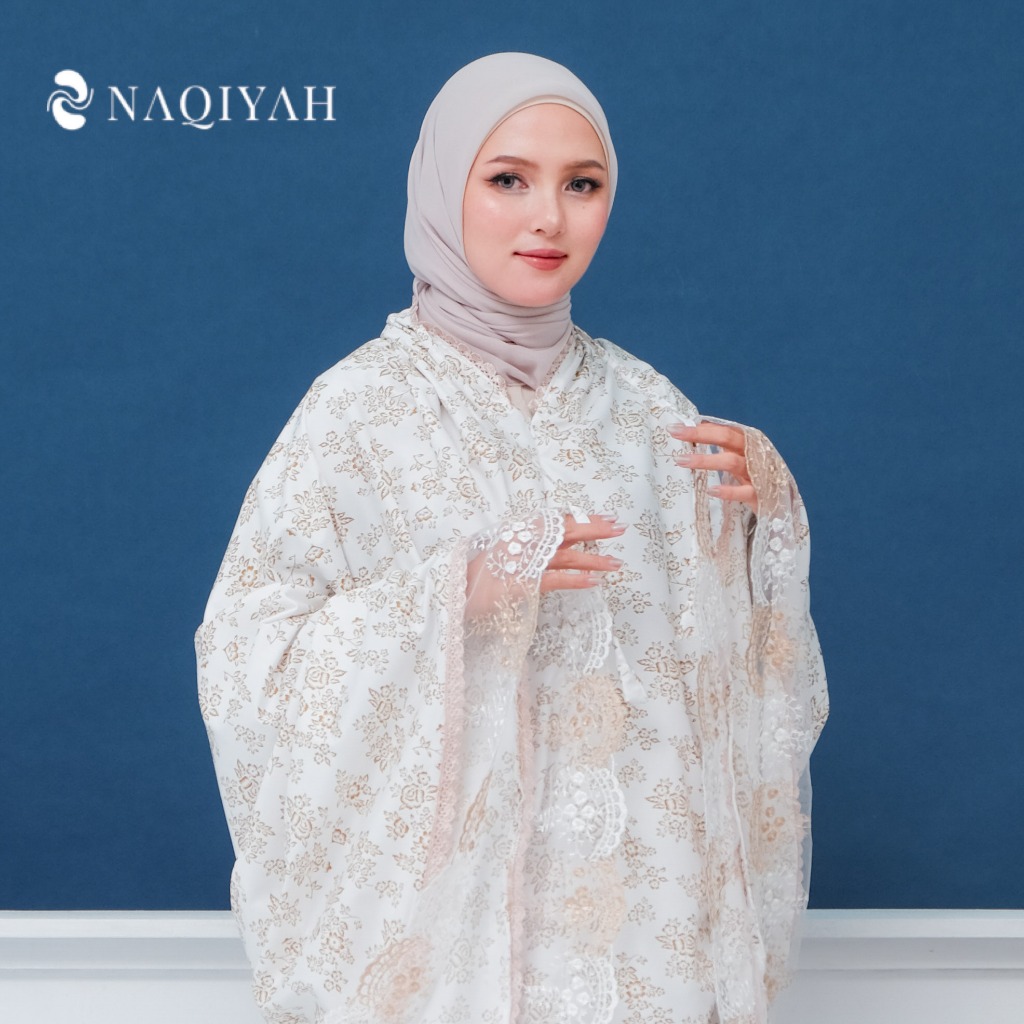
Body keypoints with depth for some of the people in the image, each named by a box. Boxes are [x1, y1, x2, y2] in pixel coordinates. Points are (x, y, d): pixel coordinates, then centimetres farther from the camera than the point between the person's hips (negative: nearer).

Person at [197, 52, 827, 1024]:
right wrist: (454, 594, -24)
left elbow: (717, 647, 7)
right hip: (450, 885, -3)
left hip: (642, 880, 4)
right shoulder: (361, 406, -11)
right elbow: (245, 666, -14)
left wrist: (760, 512, -10)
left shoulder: (644, 403, 2)